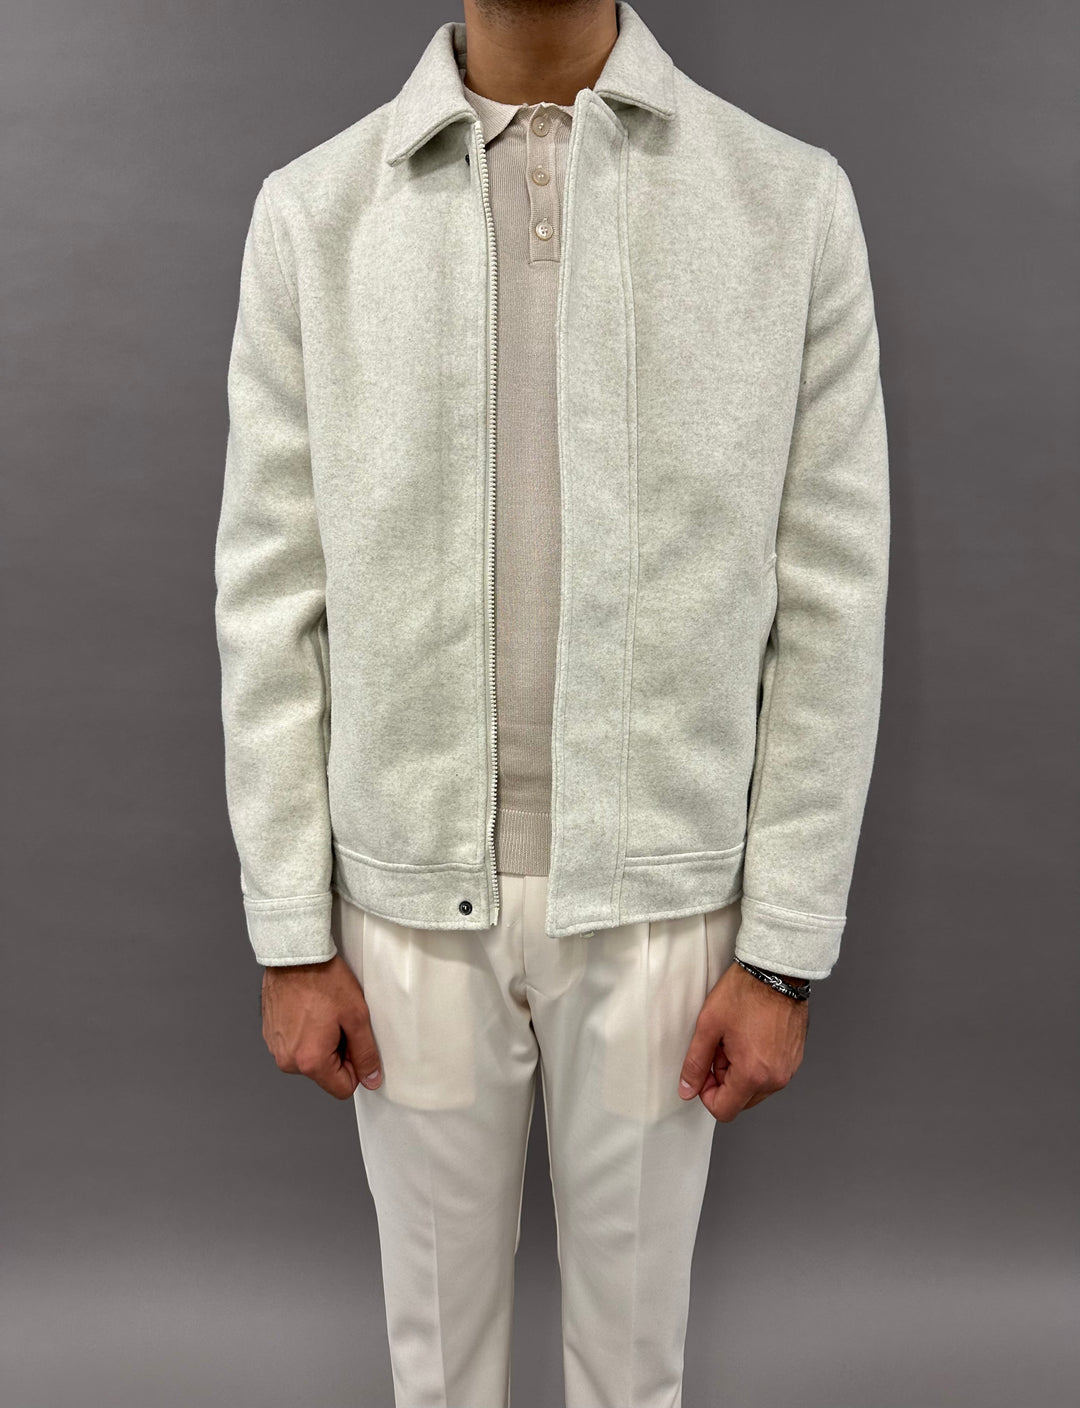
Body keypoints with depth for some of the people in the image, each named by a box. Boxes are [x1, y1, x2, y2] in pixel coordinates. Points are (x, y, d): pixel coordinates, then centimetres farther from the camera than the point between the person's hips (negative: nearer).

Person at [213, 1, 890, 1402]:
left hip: (660, 897, 0)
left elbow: (830, 599, -4)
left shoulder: (792, 199, -3)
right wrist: (290, 934, -1)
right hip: (411, 893, 1)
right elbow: (273, 597, -1)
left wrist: (786, 949, -4)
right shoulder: (313, 211, -1)